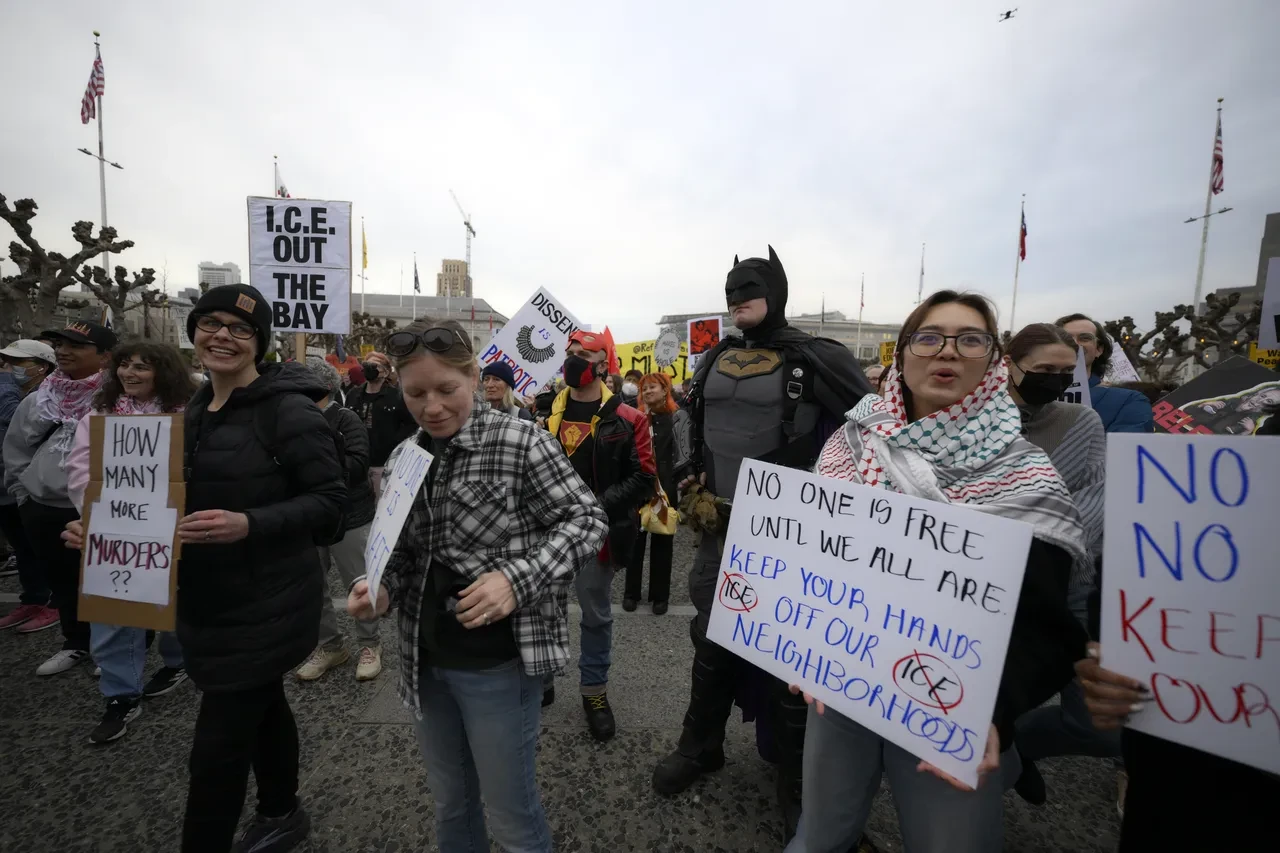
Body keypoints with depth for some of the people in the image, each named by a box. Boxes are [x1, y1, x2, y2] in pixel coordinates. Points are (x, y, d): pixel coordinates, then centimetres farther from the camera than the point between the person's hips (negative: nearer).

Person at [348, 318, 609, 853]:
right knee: (449, 801, 27)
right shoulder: (403, 459, 1)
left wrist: (517, 578, -27)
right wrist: (381, 588, -9)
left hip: (499, 661, -5)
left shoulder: (520, 442, -17)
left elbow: (587, 519, -16)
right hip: (426, 659, 6)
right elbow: (402, 552, 12)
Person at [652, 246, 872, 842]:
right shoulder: (713, 360, 8)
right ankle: (699, 747, 42)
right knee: (711, 641, 19)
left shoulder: (819, 359, -10)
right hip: (719, 529, 5)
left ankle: (795, 783, 34)